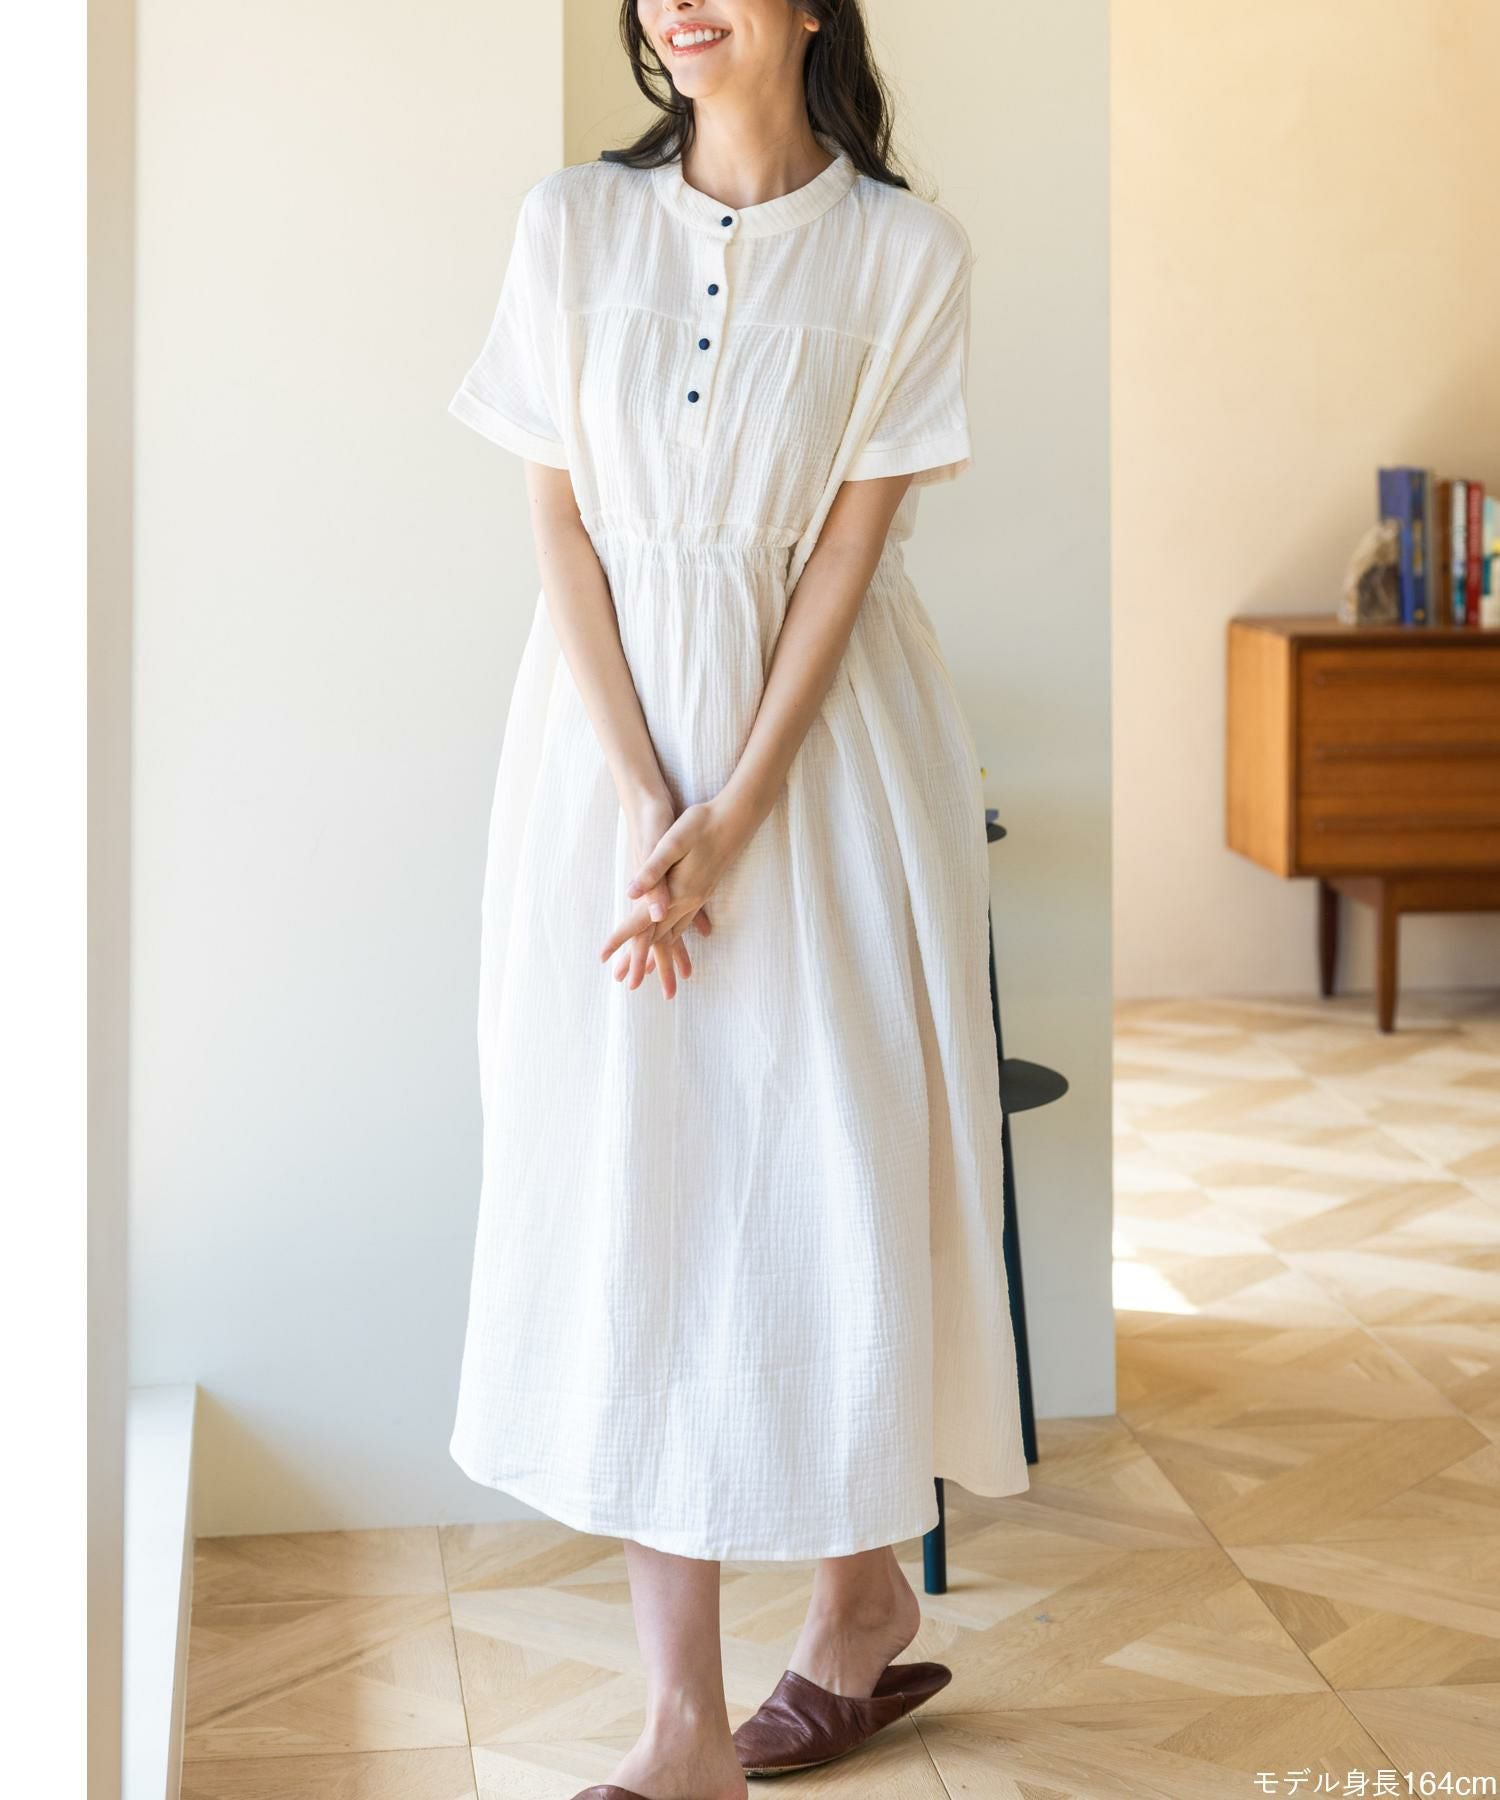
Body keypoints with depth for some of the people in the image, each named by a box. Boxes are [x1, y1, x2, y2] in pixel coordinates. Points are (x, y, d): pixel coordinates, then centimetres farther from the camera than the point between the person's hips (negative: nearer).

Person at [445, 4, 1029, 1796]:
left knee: (840, 1174, 3)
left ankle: (866, 1593, 28)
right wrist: (647, 808, -11)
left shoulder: (904, 251, -1)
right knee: (633, 1189, -2)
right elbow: (559, 527, -1)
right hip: (611, 737, 2)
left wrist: (733, 819, -14)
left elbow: (852, 545, -6)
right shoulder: (572, 223, 4)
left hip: (828, 743, -1)